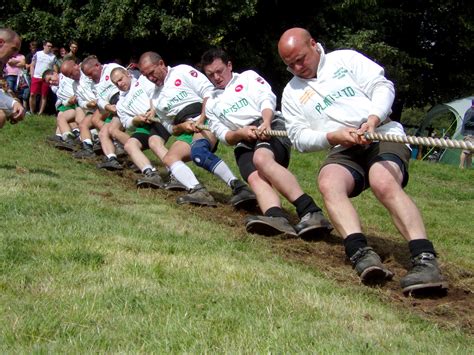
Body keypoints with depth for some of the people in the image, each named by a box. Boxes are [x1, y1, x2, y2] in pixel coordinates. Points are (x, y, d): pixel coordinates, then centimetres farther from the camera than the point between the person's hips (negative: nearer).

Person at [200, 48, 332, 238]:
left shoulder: (248, 77, 21)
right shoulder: (211, 104, 28)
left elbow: (267, 99, 2)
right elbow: (223, 135, 14)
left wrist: (266, 122, -20)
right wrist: (240, 133, -11)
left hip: (272, 127, -3)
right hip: (243, 144, 3)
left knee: (261, 157, -38)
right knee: (255, 178, -31)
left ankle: (311, 212, -53)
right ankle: (277, 219, -62)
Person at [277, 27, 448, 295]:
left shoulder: (345, 59, 15)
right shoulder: (292, 94, 20)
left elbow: (383, 86, 6)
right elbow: (299, 137, 10)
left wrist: (373, 119, -13)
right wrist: (333, 136, -9)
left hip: (383, 136, -2)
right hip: (344, 152, 3)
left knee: (383, 182, -34)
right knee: (328, 182, -33)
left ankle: (425, 260, -46)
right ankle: (361, 253, -48)